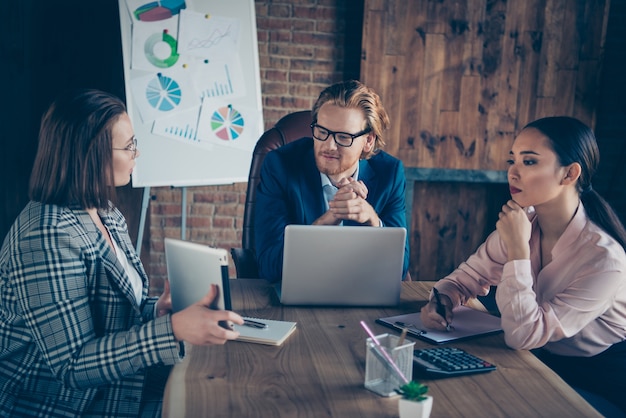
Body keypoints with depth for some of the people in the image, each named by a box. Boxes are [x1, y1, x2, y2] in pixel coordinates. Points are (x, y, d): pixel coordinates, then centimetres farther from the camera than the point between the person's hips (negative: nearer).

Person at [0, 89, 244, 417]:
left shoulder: (106, 215, 5)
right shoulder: (48, 237, -23)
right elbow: (73, 366, -24)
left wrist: (158, 309, -7)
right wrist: (173, 329, -33)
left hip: (111, 385, 8)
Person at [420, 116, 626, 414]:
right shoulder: (522, 222, -9)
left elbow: (522, 335, -30)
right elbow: (470, 274, 2)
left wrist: (518, 249, -32)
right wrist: (440, 301, -20)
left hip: (600, 381, -5)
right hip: (543, 363, 5)